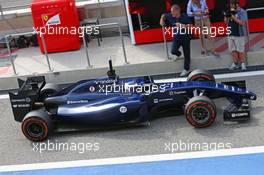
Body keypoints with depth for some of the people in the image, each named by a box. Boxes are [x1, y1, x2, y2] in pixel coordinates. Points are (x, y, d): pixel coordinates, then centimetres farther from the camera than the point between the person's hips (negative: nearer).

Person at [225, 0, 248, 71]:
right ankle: (235, 64, 13)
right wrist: (226, 17, -4)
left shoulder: (242, 12, -6)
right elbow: (226, 22, 17)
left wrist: (234, 18, -19)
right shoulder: (230, 12, 13)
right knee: (233, 50, 6)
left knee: (240, 50, -3)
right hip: (230, 34, 6)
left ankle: (243, 64, 6)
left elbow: (243, 23, -16)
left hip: (239, 34, -6)